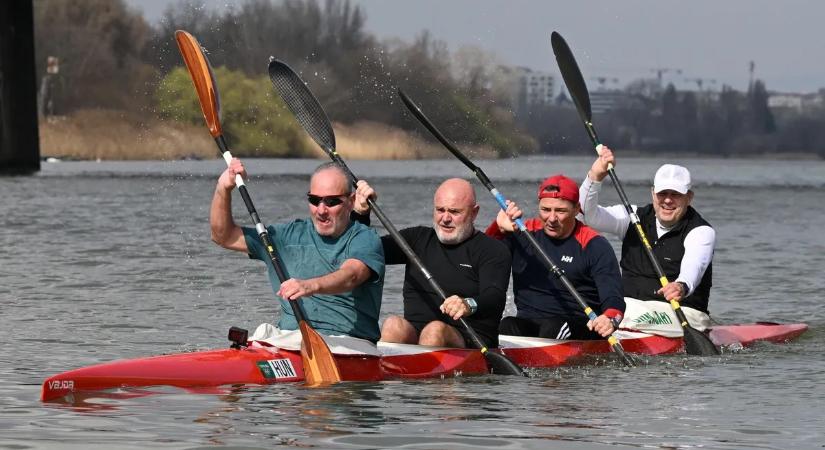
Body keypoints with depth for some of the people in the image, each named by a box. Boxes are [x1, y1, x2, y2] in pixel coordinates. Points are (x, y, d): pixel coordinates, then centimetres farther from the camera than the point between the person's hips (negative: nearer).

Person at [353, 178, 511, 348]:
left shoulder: (492, 250, 4)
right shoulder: (419, 238, 21)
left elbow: (495, 299, -14)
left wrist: (470, 305, -37)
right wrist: (361, 213, 2)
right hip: (412, 335, 3)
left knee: (435, 330, -35)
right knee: (393, 325, -29)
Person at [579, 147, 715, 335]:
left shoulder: (702, 232, -6)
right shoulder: (635, 218, 10)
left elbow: (693, 266, -27)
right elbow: (590, 215, -2)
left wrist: (682, 287, -52)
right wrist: (595, 177, -20)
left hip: (681, 312, -4)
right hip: (630, 305, 4)